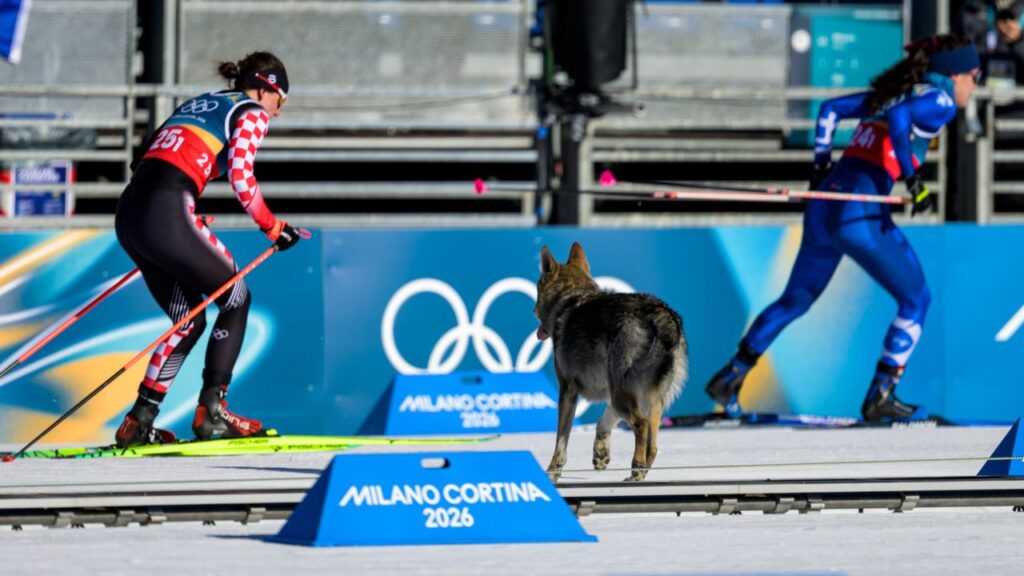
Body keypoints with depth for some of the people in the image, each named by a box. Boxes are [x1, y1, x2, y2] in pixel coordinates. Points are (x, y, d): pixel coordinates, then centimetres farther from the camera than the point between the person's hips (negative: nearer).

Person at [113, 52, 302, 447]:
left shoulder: (198, 104, 29)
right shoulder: (251, 112, 7)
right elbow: (241, 178, -7)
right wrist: (274, 228, 6)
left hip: (129, 211, 7)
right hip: (167, 212, -7)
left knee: (189, 321, 19)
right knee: (236, 299, 12)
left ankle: (139, 421, 12)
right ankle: (211, 411, 5)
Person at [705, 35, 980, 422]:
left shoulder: (893, 91, 22)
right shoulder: (940, 101, -2)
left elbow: (830, 109, 23)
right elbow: (899, 118, -21)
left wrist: (821, 165, 26)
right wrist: (914, 180, -23)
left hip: (824, 205, 8)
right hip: (861, 213, -8)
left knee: (796, 300, 21)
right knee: (915, 300, 6)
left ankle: (730, 378, 22)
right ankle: (880, 396, 1)